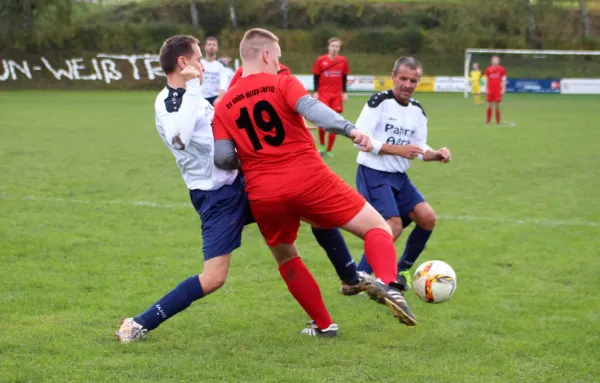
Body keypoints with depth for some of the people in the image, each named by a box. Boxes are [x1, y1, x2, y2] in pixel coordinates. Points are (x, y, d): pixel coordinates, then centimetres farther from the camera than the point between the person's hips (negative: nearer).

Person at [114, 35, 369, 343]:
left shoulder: (187, 97, 11)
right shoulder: (167, 102, -17)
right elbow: (179, 139, -40)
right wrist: (192, 88, -35)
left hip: (239, 183, 9)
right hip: (215, 197, -9)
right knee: (214, 278, -19)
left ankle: (352, 280, 28)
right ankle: (139, 324, -6)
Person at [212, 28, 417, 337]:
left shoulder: (223, 106, 13)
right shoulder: (282, 84, 4)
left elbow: (223, 158, 3)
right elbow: (311, 108, -17)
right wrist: (349, 130, -30)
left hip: (262, 195, 3)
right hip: (309, 179, -3)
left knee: (285, 257, 29)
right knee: (377, 228, 4)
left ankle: (323, 324, 29)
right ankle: (387, 283, -26)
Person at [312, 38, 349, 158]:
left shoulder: (343, 61, 2)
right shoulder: (320, 60, -4)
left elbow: (344, 78, 11)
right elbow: (316, 77, 1)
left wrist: (344, 92, 6)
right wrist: (315, 92, -6)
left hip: (337, 95, 2)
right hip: (323, 94, -2)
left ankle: (329, 150, 13)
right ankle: (321, 144, 11)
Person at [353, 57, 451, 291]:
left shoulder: (418, 112, 9)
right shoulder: (378, 102, -13)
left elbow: (419, 148, 12)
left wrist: (436, 155, -10)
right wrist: (397, 150, -22)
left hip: (400, 176, 7)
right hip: (373, 174, -7)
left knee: (427, 219, -4)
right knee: (394, 226, -20)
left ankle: (401, 271, 17)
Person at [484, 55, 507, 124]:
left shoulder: (501, 69, 3)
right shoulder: (488, 69, 5)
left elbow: (503, 80, 5)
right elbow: (486, 79, 9)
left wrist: (503, 89, -2)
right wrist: (486, 89, 1)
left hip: (498, 90, -1)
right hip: (490, 90, 1)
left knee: (497, 106, 0)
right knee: (489, 105, 0)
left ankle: (498, 121, 6)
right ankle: (488, 120, 7)